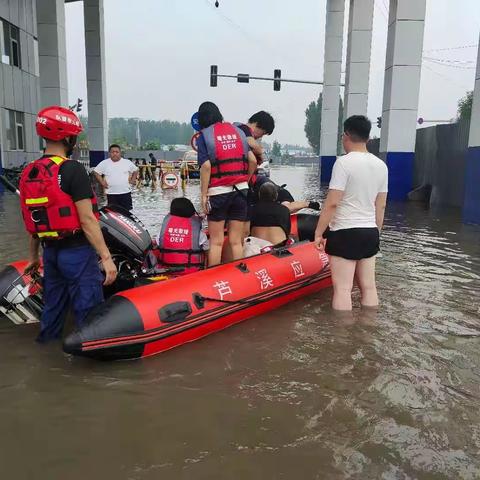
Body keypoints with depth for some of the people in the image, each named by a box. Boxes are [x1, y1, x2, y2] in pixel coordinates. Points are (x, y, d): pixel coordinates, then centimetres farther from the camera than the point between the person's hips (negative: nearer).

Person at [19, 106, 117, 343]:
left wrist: (34, 256, 22)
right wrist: (106, 257, -19)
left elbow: (33, 219, 13)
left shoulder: (29, 172, 6)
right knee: (88, 306, 2)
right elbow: (87, 220, -21)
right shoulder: (72, 169, -17)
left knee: (54, 301, 24)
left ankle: (47, 339, 42)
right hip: (76, 252, -8)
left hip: (50, 251, 8)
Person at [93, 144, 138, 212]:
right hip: (111, 193, 0)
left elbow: (135, 170, 16)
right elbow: (96, 172, 9)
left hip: (126, 192, 1)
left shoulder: (127, 162, 4)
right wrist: (102, 182, 1)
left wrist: (133, 180, 6)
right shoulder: (104, 163, 2)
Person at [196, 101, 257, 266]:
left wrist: (204, 195, -9)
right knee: (236, 241, 8)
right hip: (241, 191, 4)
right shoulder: (237, 131, 12)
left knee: (216, 242, 4)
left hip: (218, 192, -3)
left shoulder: (204, 136, 0)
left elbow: (206, 166, -12)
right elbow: (253, 161, 5)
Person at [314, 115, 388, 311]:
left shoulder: (344, 162, -13)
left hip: (345, 233, -7)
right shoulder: (381, 165, 8)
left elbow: (331, 203, -17)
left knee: (342, 289, -3)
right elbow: (381, 206, 12)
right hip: (370, 233, 7)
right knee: (368, 287, 12)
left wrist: (318, 233, -9)